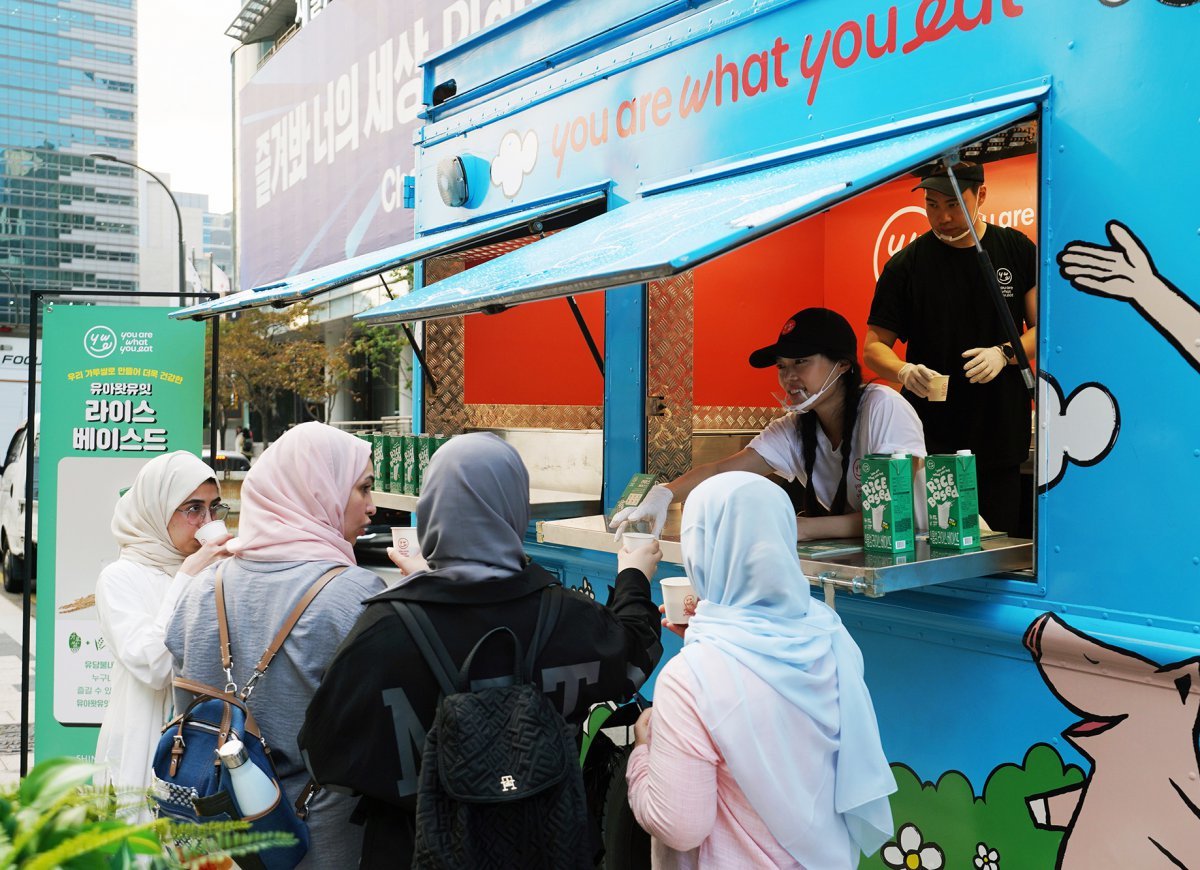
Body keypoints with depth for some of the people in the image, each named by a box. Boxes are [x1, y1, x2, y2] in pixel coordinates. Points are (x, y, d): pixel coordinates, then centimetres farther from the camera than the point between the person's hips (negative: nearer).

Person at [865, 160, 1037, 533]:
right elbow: (874, 345, 3)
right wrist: (904, 371, -18)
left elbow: (1043, 327, 8)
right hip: (928, 445, -1)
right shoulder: (905, 265, 2)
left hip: (1001, 438, 1)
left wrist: (1005, 353, -12)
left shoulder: (1018, 250, 6)